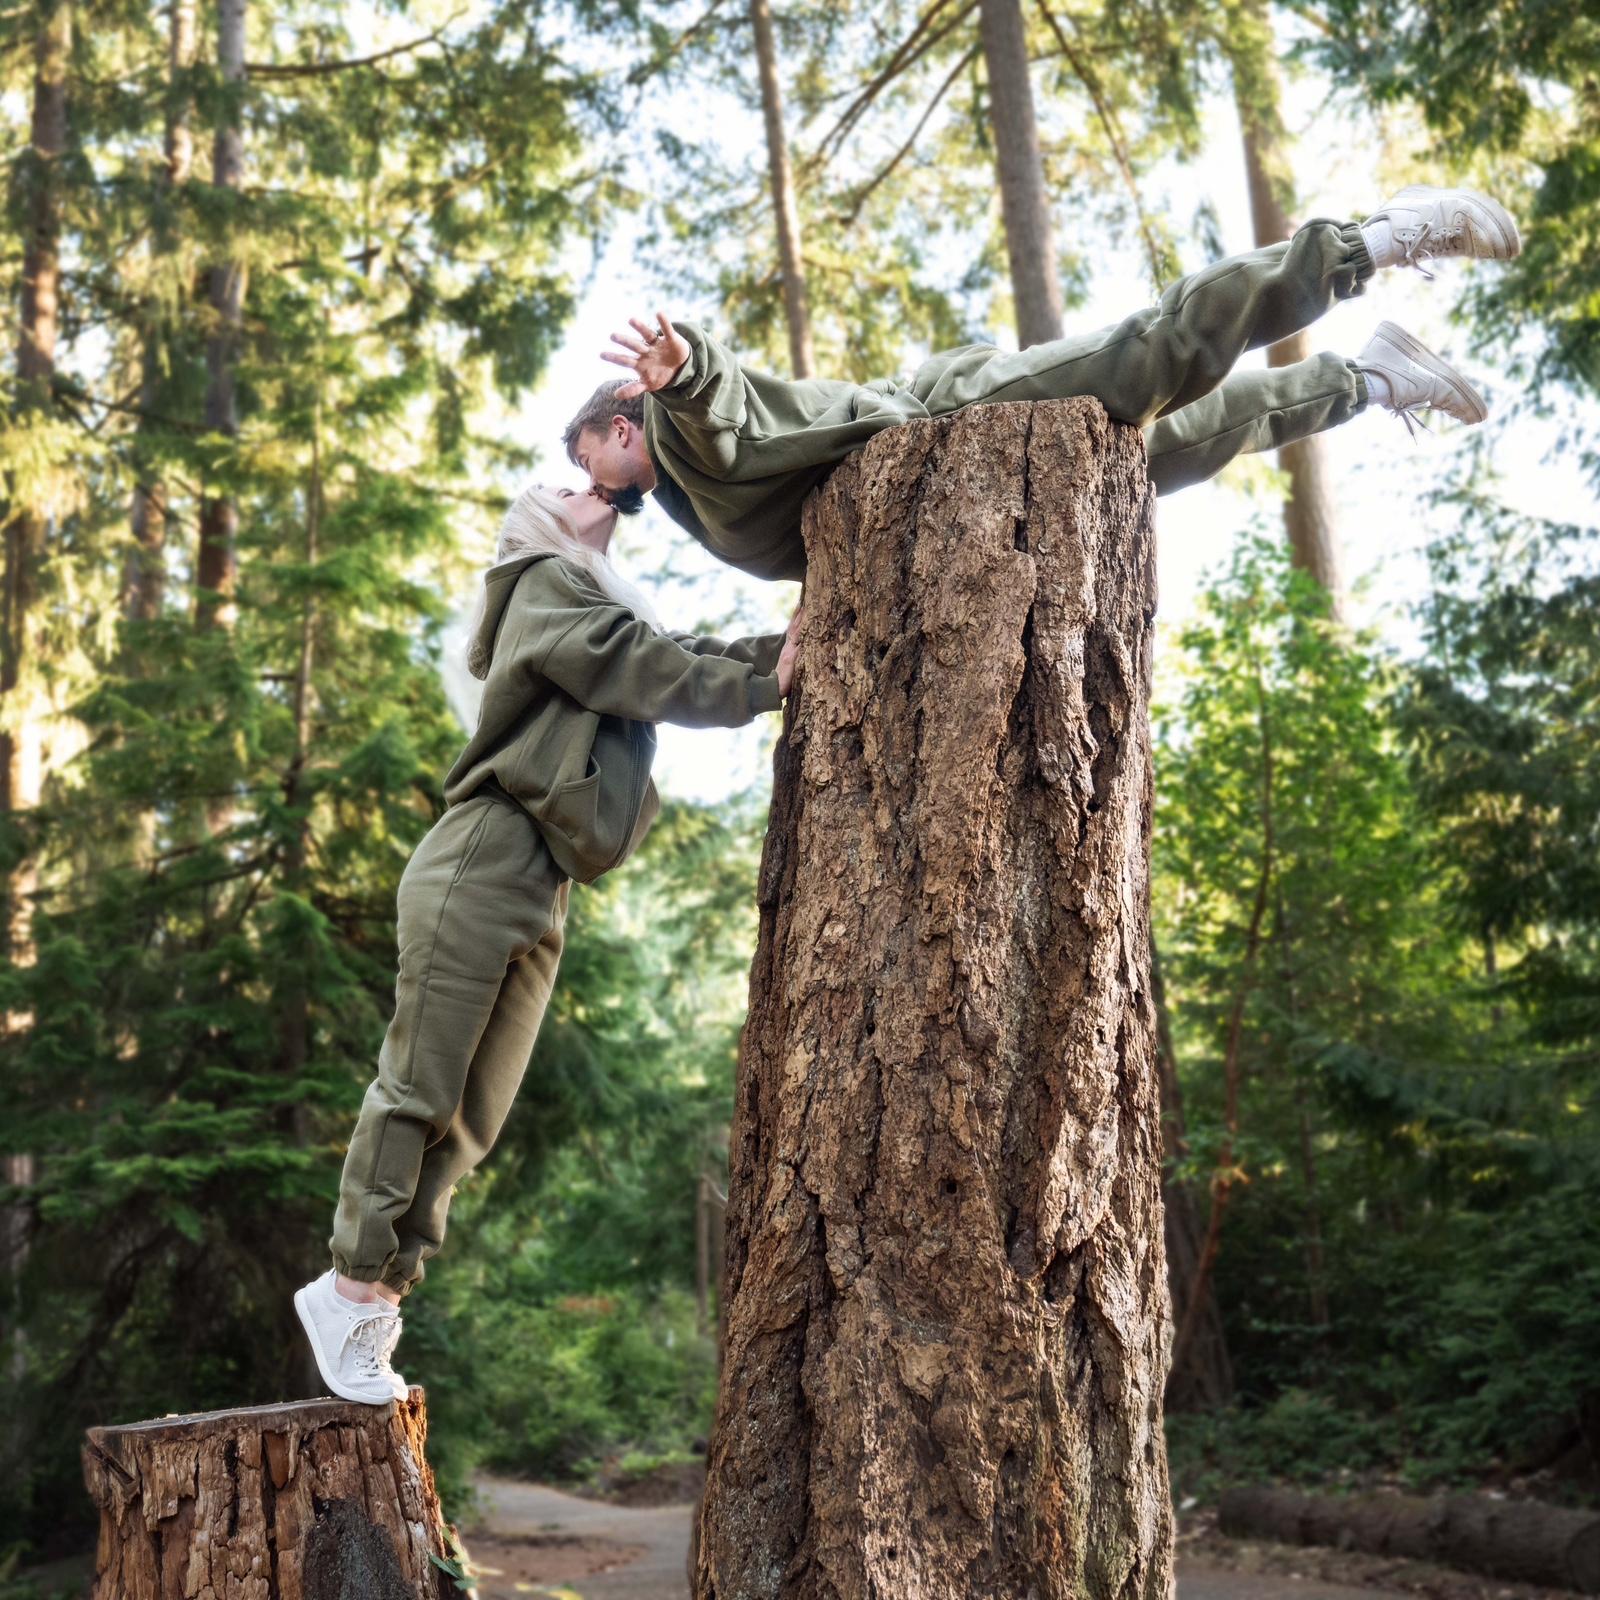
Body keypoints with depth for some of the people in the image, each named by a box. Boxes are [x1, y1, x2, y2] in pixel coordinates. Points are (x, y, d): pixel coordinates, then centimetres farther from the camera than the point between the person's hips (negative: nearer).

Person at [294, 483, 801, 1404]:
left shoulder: (609, 608, 28)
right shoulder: (544, 585, 3)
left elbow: (690, 660, 18)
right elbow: (647, 671, -9)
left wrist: (781, 652, 4)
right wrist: (762, 689, -5)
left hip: (543, 894, 8)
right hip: (484, 869, -8)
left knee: (472, 1115, 4)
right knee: (422, 1085, -8)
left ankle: (370, 1293, 8)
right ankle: (356, 1287, -3)